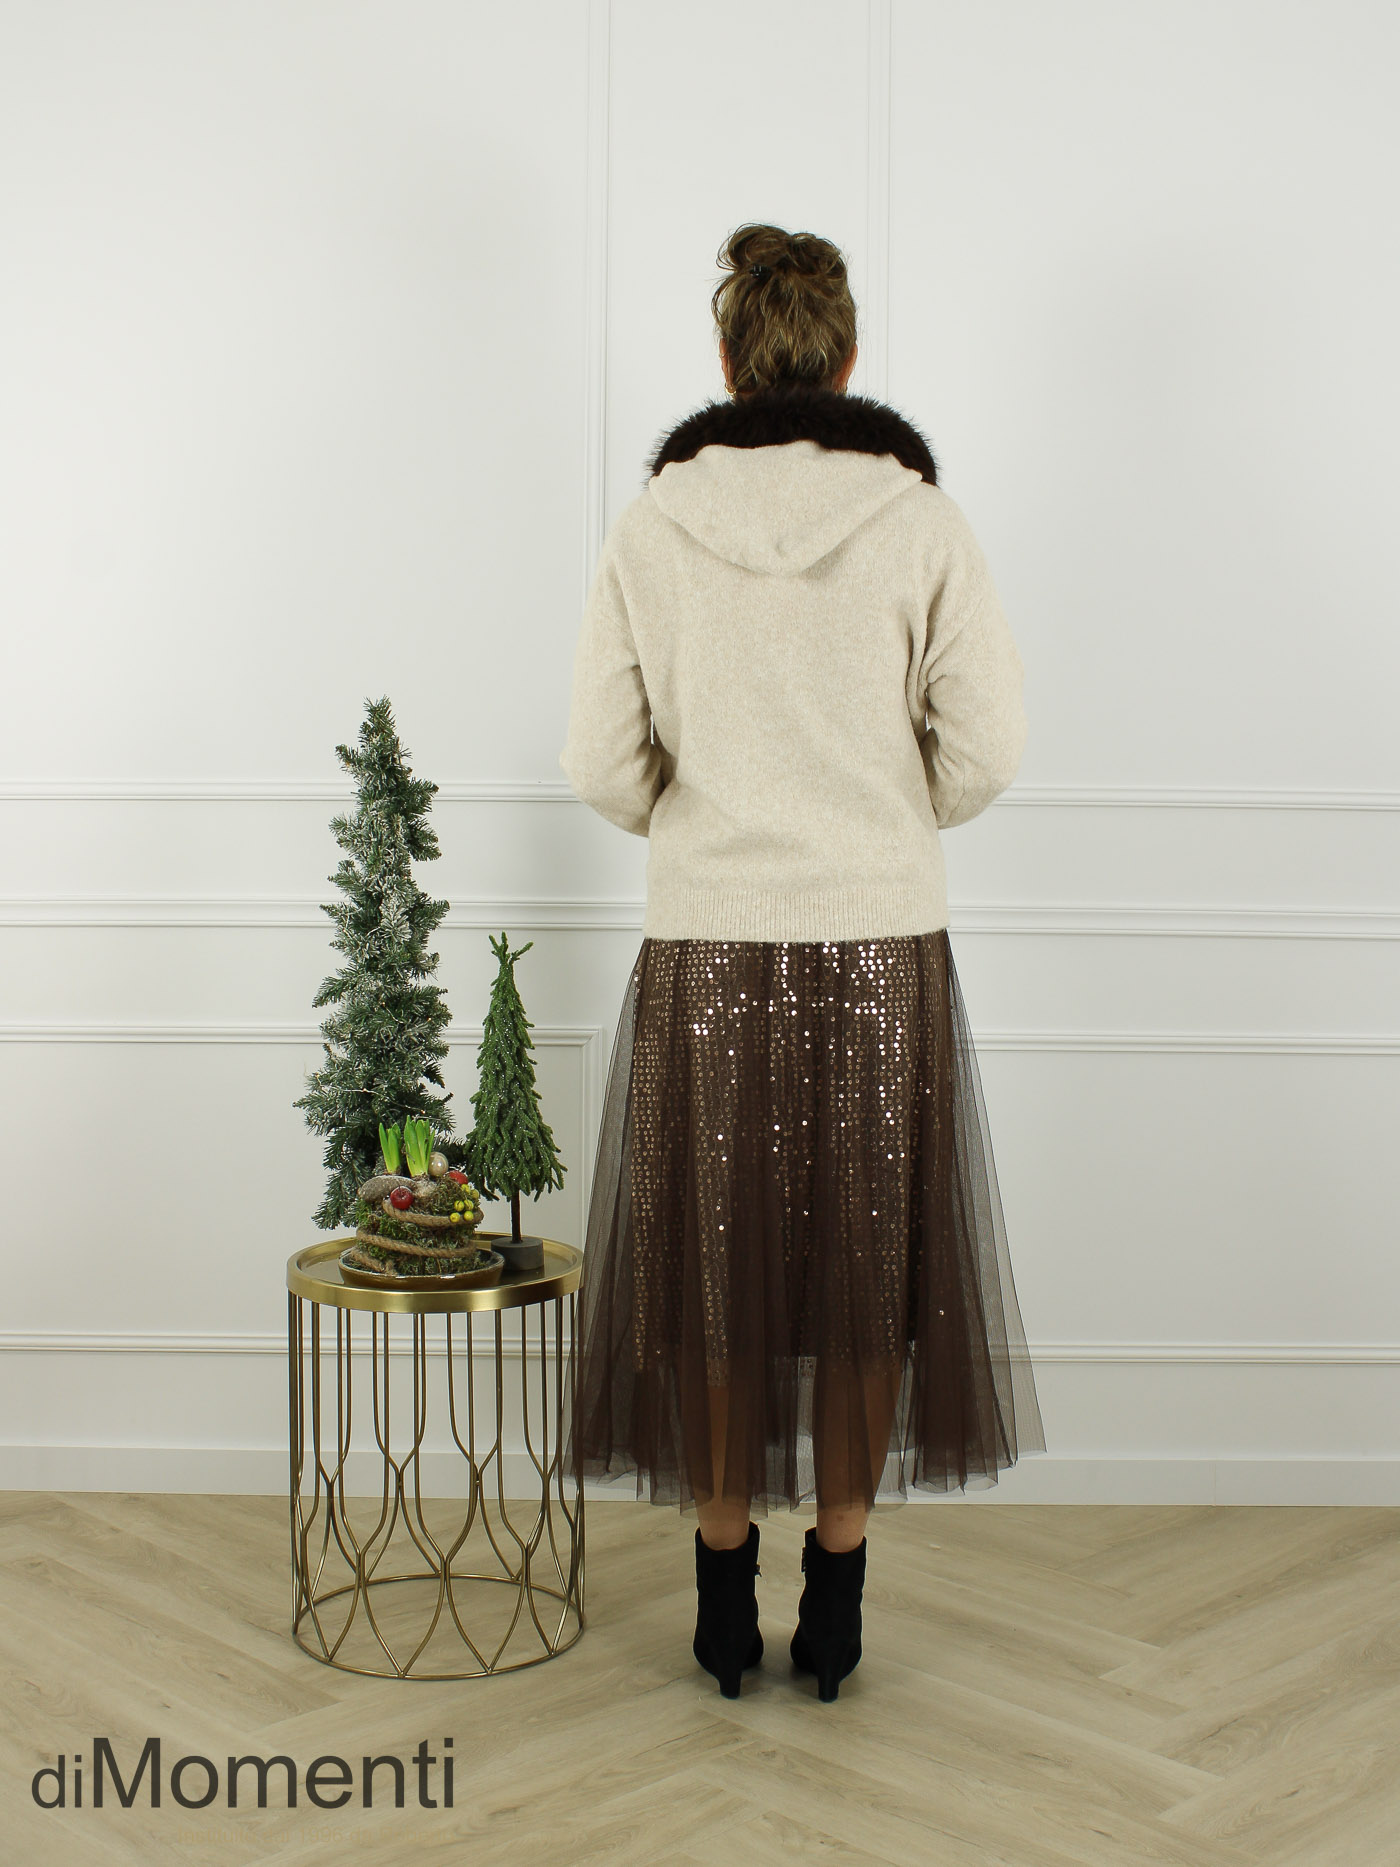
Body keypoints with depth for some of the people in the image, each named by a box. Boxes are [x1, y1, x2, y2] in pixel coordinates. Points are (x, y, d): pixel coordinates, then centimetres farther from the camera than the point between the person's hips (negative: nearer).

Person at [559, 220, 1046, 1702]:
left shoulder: (648, 528, -3)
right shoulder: (921, 522, -5)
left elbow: (601, 765, -2)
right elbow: (985, 750, -5)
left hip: (705, 952, 1)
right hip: (882, 951, 0)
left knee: (713, 1269, 12)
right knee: (867, 1268, 12)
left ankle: (726, 1603, 23)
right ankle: (836, 1603, 22)